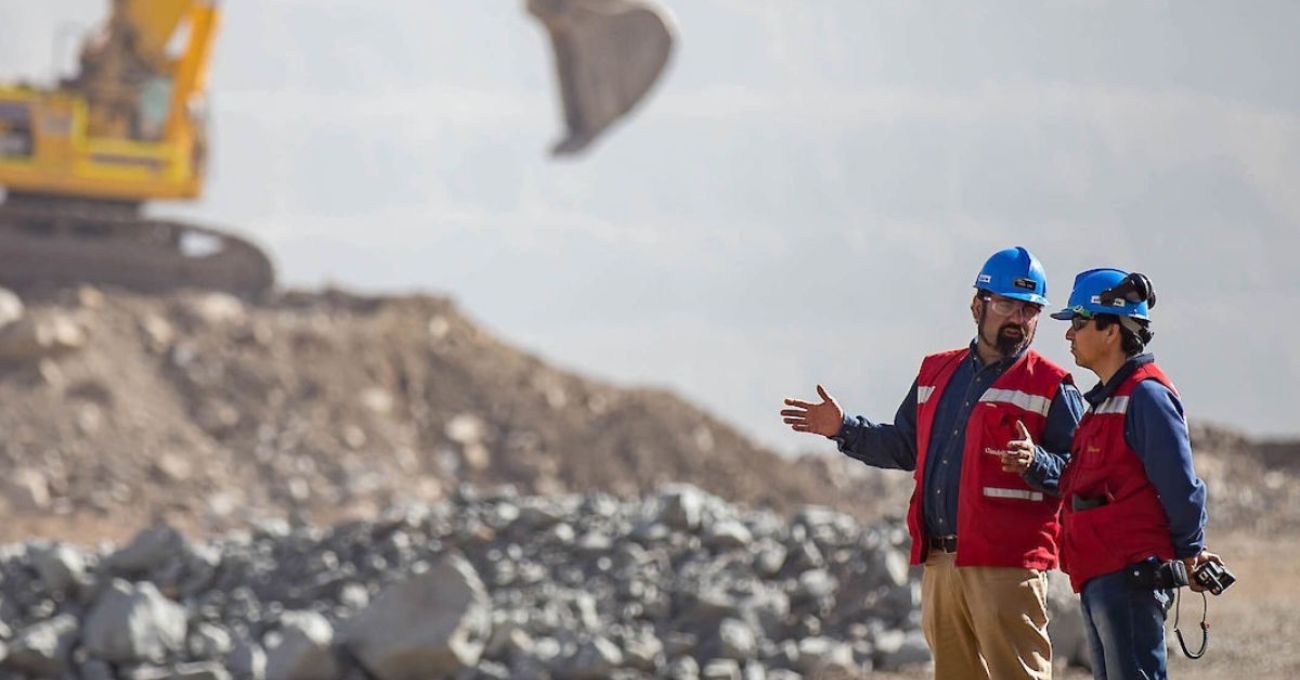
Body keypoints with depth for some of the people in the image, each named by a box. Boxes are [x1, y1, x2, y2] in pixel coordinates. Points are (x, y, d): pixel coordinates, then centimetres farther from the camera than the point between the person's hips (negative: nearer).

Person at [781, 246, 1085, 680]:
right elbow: (905, 447, 28)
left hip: (1008, 566, -7)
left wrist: (1036, 462, -24)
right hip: (939, 562, 7)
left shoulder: (1052, 388, -1)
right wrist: (844, 430, 18)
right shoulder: (936, 373, 18)